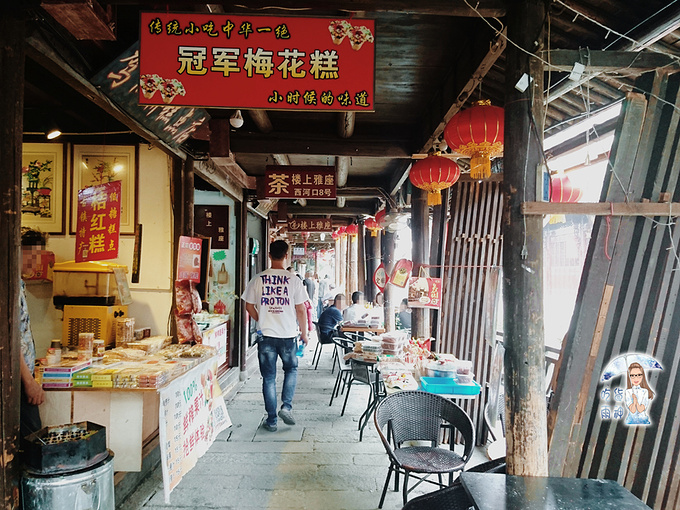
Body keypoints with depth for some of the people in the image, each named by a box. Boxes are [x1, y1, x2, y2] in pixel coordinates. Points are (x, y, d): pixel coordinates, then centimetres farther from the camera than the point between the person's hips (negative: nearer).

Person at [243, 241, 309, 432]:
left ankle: (271, 420, 15)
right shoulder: (293, 280, -7)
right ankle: (286, 406, 9)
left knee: (268, 377, 9)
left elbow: (249, 306, 5)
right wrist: (304, 333, 8)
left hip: (266, 335, 1)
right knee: (291, 369, 22)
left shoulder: (258, 279, -2)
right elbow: (301, 310, -5)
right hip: (288, 335, -1)